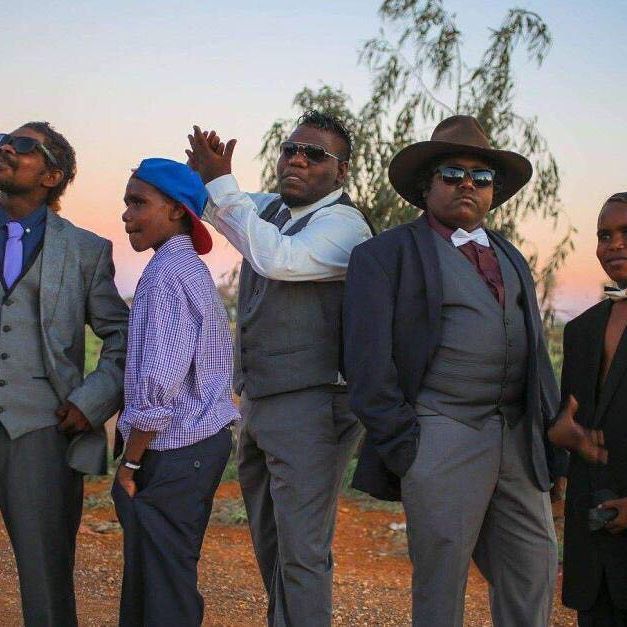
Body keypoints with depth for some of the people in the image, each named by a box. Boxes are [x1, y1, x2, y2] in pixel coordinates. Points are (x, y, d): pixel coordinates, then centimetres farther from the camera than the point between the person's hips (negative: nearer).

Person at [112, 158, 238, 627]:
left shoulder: (168, 273, -16)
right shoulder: (193, 270, 14)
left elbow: (159, 383, -21)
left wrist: (130, 464, -14)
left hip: (173, 451, -10)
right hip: (204, 442, 10)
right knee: (168, 574, 16)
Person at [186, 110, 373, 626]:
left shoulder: (344, 224, -13)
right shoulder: (269, 209, 12)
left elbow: (278, 258, -30)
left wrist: (221, 182, -21)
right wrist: (201, 173, 1)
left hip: (310, 407, -9)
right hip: (258, 404, 9)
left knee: (301, 552, -8)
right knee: (270, 546, 18)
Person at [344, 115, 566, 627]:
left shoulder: (511, 257, 20)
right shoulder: (386, 254, 0)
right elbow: (368, 360, -6)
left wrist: (552, 431, 13)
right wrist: (400, 446, -11)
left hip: (520, 443, 6)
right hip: (442, 443, -6)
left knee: (535, 572, 9)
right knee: (440, 586, 2)